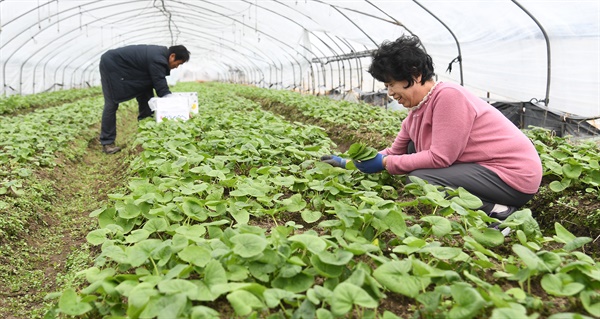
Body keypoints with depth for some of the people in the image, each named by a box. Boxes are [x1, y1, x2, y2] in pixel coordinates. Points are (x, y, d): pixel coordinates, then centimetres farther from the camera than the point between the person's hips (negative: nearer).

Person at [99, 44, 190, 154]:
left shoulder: (160, 54, -1)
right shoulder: (157, 60, -29)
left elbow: (159, 85, 6)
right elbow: (161, 88, -27)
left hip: (124, 67, 10)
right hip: (111, 65, -10)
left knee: (145, 96, 4)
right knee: (111, 104, -9)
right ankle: (107, 143, -3)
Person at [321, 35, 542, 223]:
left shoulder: (447, 96, -21)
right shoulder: (415, 112, 6)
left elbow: (440, 158, -24)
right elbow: (394, 153, 14)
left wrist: (384, 163, -17)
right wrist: (349, 163, 7)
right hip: (484, 169, 9)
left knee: (419, 179, -20)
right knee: (414, 148, 9)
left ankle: (495, 211, -10)